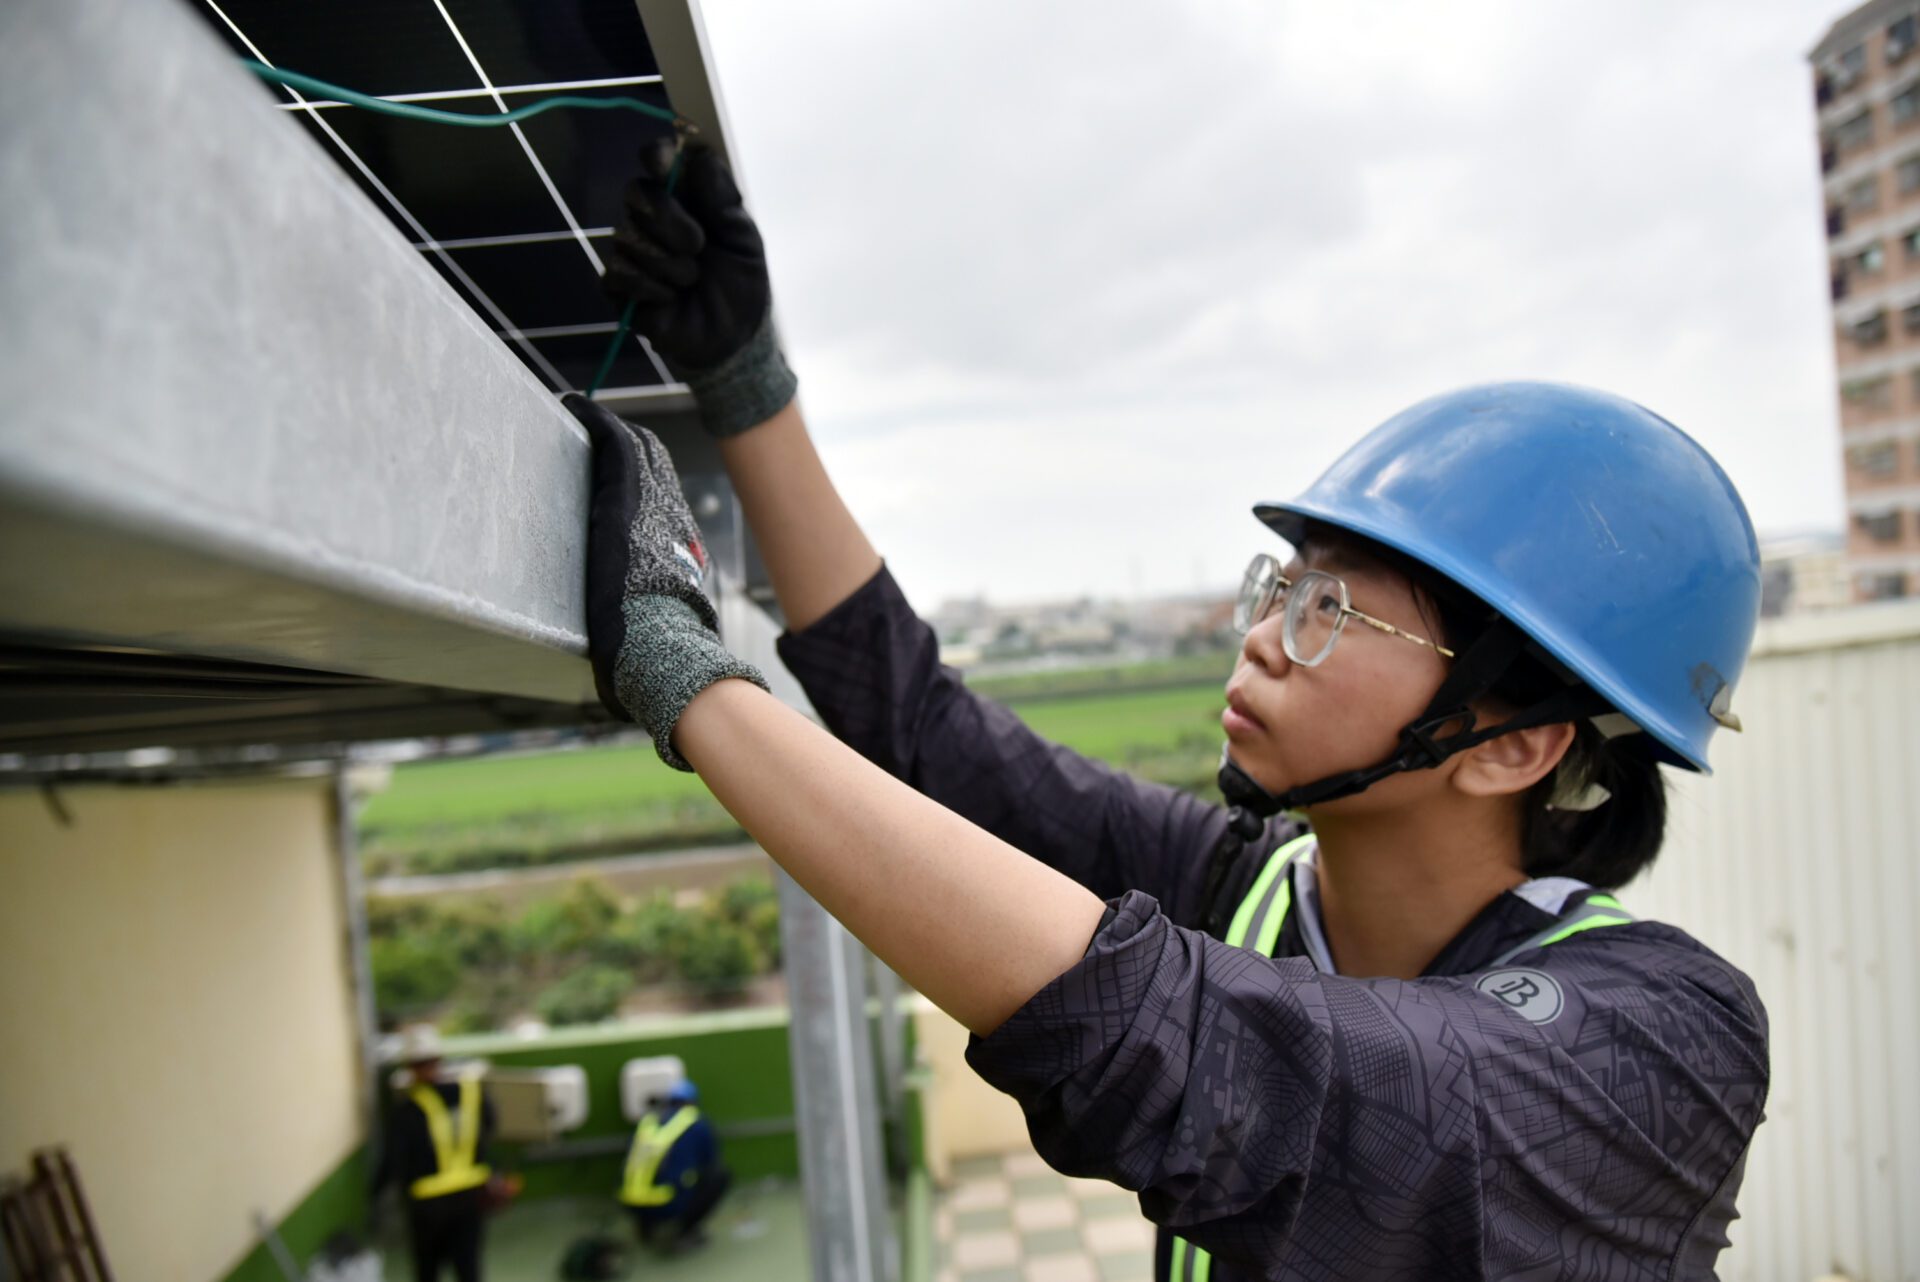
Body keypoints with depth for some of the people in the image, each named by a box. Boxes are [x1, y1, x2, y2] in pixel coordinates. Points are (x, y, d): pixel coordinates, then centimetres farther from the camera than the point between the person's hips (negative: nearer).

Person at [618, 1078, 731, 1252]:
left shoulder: (648, 1120, 15)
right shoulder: (697, 1123, 5)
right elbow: (710, 1161, 18)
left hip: (632, 1207, 6)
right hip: (669, 1205, -5)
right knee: (721, 1173, 12)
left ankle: (645, 1227, 17)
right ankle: (677, 1231, 5)